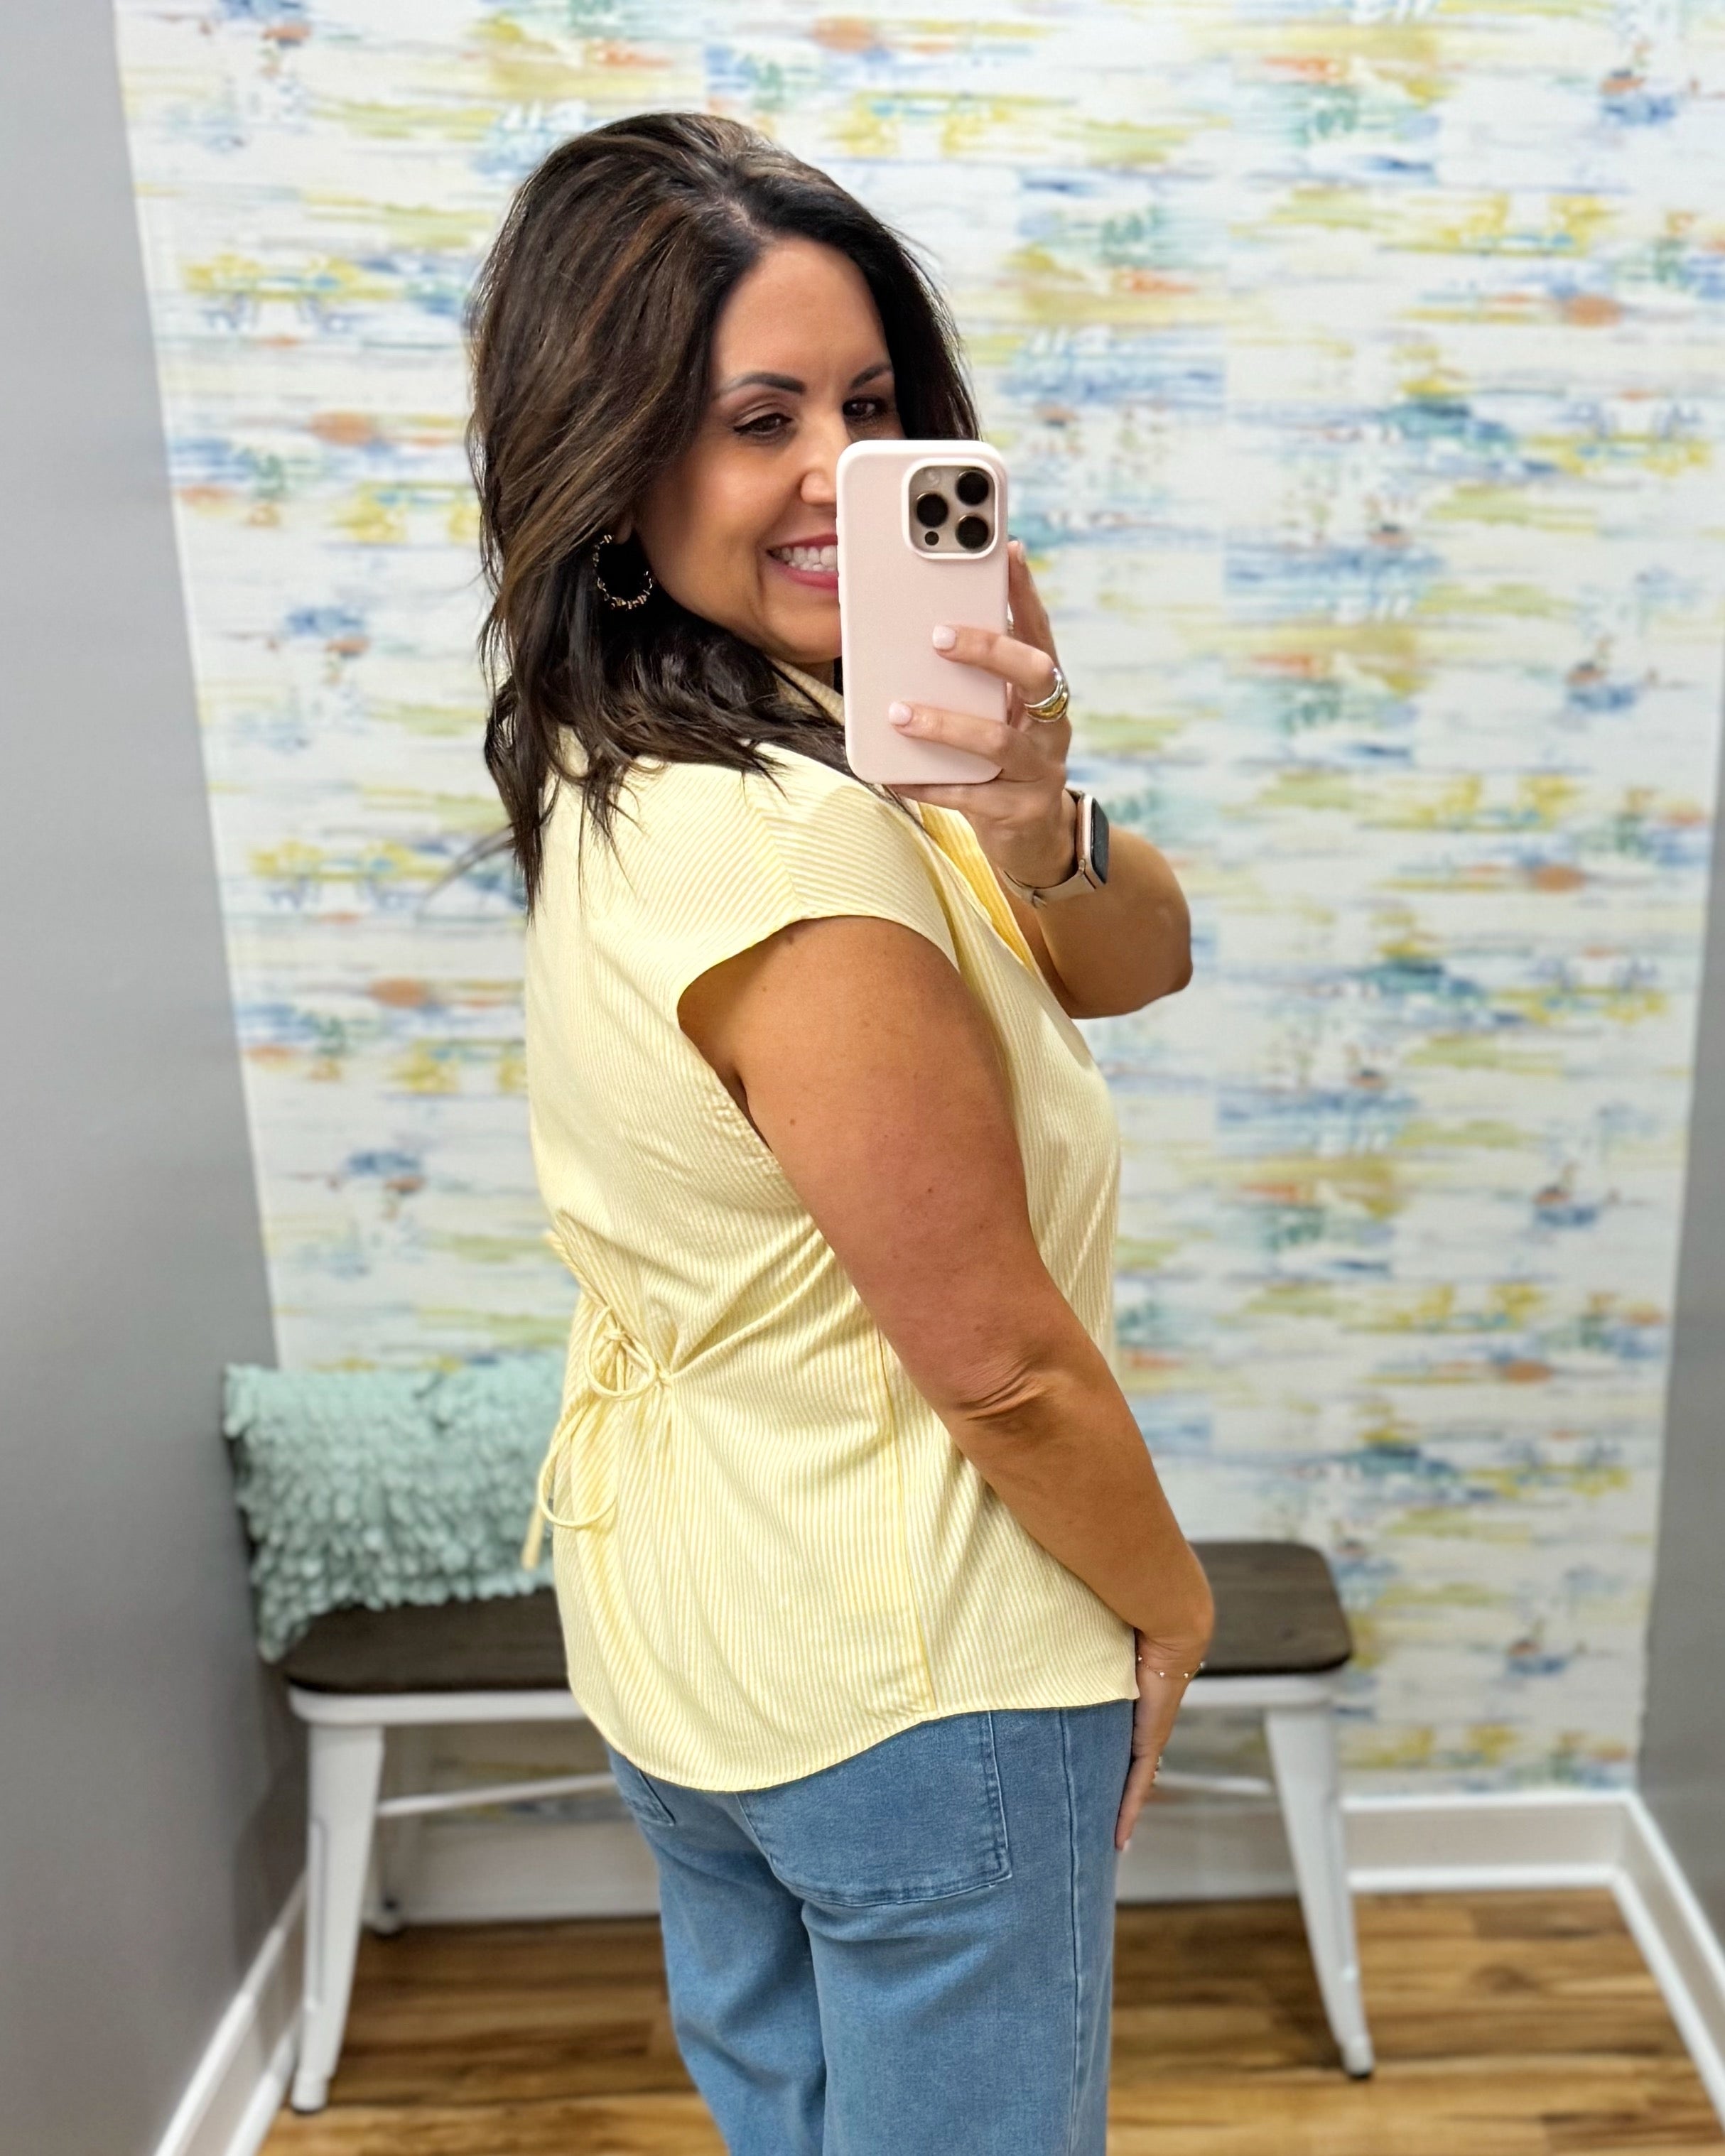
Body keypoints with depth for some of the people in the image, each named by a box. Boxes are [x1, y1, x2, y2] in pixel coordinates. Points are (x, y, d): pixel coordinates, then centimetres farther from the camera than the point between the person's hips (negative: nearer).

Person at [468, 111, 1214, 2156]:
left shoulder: (626, 764, -3)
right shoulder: (795, 849, -30)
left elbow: (1141, 960, -5)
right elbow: (1002, 1364, -23)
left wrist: (1033, 837, -27)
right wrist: (1169, 1605, -5)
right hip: (908, 1677, -8)